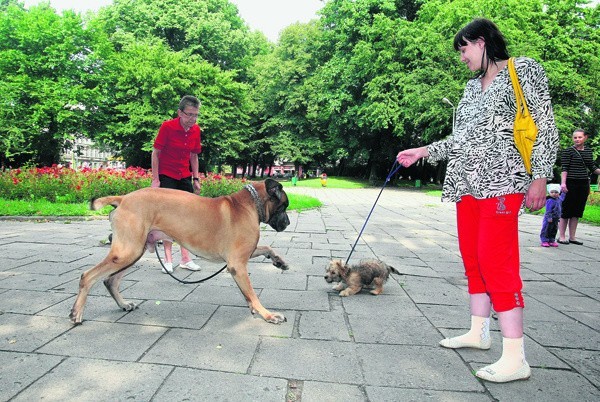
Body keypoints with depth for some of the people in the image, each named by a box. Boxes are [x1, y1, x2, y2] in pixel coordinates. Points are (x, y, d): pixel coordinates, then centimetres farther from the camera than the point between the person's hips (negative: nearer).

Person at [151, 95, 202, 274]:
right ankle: (168, 259, 5)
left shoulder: (196, 130, -1)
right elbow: (155, 152, -10)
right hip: (166, 176, -5)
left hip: (185, 177, 5)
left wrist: (196, 178, 8)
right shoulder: (167, 126, -15)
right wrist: (155, 179, -12)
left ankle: (185, 258, 15)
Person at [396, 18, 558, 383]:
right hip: (466, 183, 7)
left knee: (496, 261, -12)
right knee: (473, 258, 7)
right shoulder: (472, 86, 22)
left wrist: (540, 177, -12)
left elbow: (547, 128, -3)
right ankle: (479, 332, 19)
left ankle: (516, 358, -6)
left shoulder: (523, 70, 3)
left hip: (500, 182, -7)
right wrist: (423, 151, 17)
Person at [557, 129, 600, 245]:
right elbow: (564, 169, -10)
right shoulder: (568, 151, -5)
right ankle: (561, 237, 6)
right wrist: (563, 183, -20)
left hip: (583, 184, 6)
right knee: (566, 210, -2)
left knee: (577, 212, 9)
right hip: (571, 184, -6)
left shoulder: (588, 150, 12)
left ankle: (572, 237, 17)